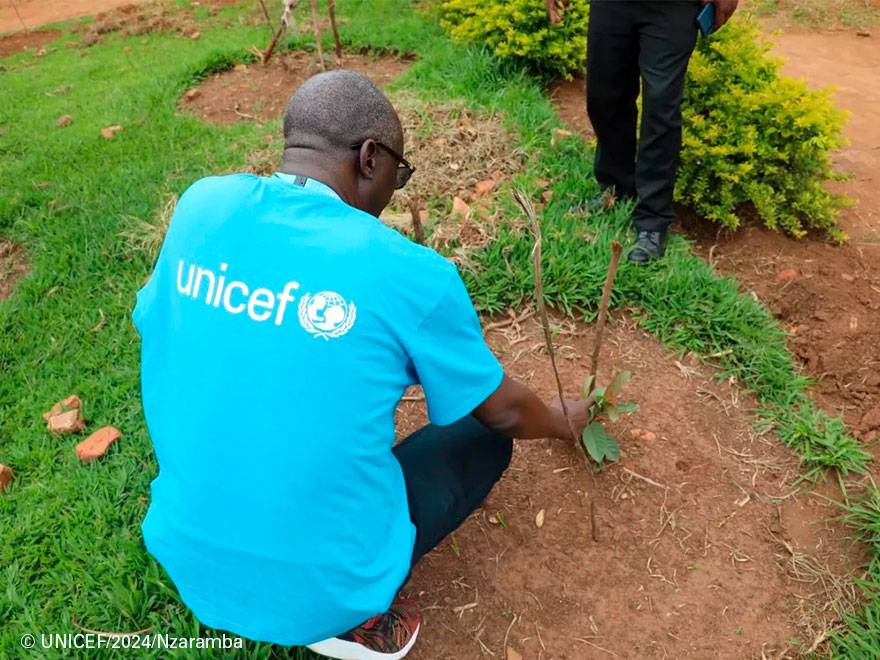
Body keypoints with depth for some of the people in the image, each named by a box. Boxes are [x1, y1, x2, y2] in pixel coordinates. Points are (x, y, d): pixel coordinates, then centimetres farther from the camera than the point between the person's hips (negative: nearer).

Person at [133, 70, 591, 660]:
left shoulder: (201, 206, -7)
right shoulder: (409, 273, -19)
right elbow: (504, 412, -2)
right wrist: (563, 422, 20)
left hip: (187, 561, 5)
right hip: (320, 587, -4)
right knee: (484, 438, 16)